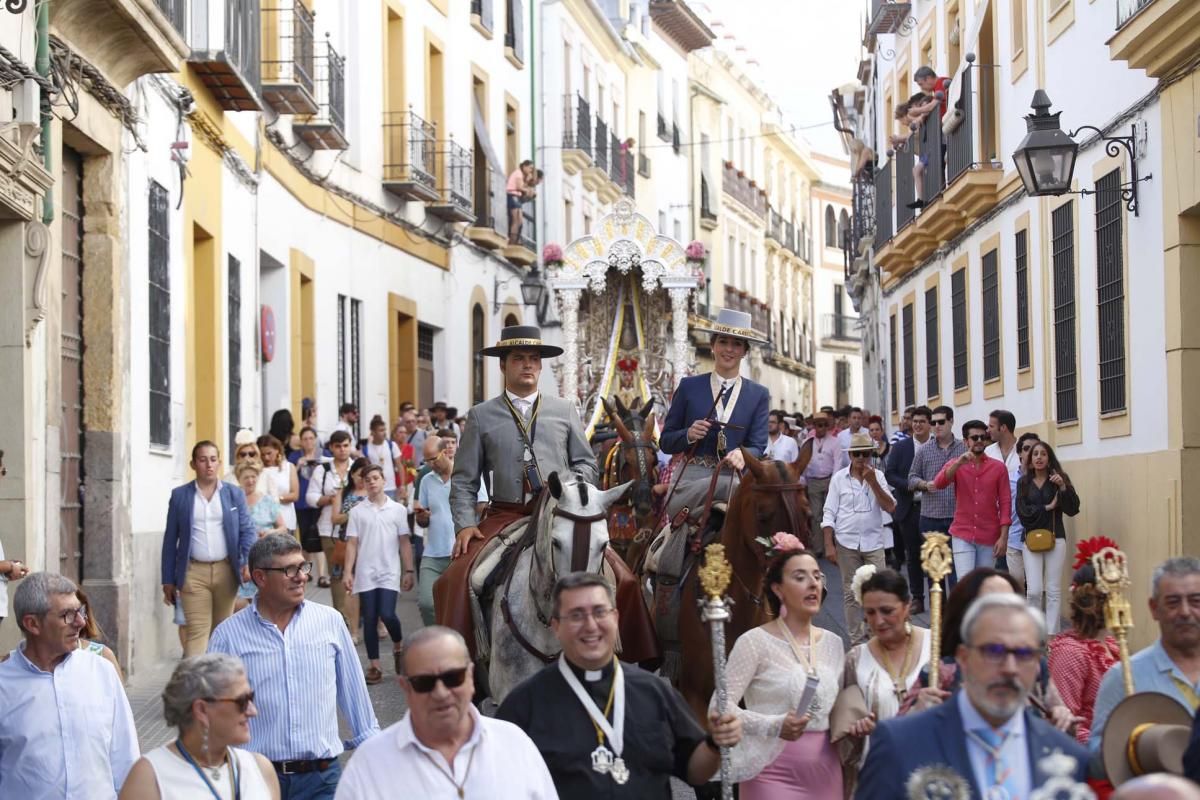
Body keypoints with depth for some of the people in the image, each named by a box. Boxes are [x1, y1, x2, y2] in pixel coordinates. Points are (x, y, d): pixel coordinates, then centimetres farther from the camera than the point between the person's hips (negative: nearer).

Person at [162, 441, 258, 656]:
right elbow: (170, 539, 6)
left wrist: (249, 562, -15)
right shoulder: (180, 495, 4)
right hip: (193, 572, -2)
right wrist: (168, 580, 3)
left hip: (226, 571, 2)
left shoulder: (234, 494, 7)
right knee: (197, 630, -9)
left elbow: (248, 530, 4)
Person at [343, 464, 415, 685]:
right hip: (365, 574, 1)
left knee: (387, 614, -15)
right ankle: (374, 666, 7)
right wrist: (348, 572, -3)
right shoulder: (357, 512, 5)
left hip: (389, 573, -1)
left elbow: (404, 543, 5)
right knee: (369, 620, 1)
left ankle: (398, 644, 15)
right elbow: (352, 543, 4)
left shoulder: (398, 510, 4)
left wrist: (409, 571, 0)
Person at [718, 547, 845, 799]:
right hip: (774, 774, -5)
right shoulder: (755, 642, -8)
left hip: (825, 774, 5)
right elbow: (720, 706, -13)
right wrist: (775, 726, -23)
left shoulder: (833, 643, 9)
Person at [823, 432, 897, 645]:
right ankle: (856, 639, 13)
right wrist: (829, 545, -6)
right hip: (847, 543, -1)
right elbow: (829, 514, 0)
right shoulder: (839, 478, 1)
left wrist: (873, 482, -14)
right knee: (851, 593, 5)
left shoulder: (877, 476, 4)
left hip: (873, 542, 1)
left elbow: (890, 507, -6)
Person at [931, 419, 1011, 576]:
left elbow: (1005, 502, 0)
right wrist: (959, 463, -29)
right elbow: (938, 484, -15)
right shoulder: (955, 465, 4)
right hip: (962, 535, -1)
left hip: (989, 538, 1)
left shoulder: (998, 467, 3)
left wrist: (1003, 537, -7)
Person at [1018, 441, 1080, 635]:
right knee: (1034, 591, -7)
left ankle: (1052, 635, 5)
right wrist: (1047, 508, -7)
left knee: (1053, 590, 0)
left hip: (1055, 539, 0)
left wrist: (1063, 487, -17)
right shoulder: (1023, 482, 7)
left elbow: (1073, 510, -4)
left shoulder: (1059, 479, 3)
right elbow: (1023, 512, -3)